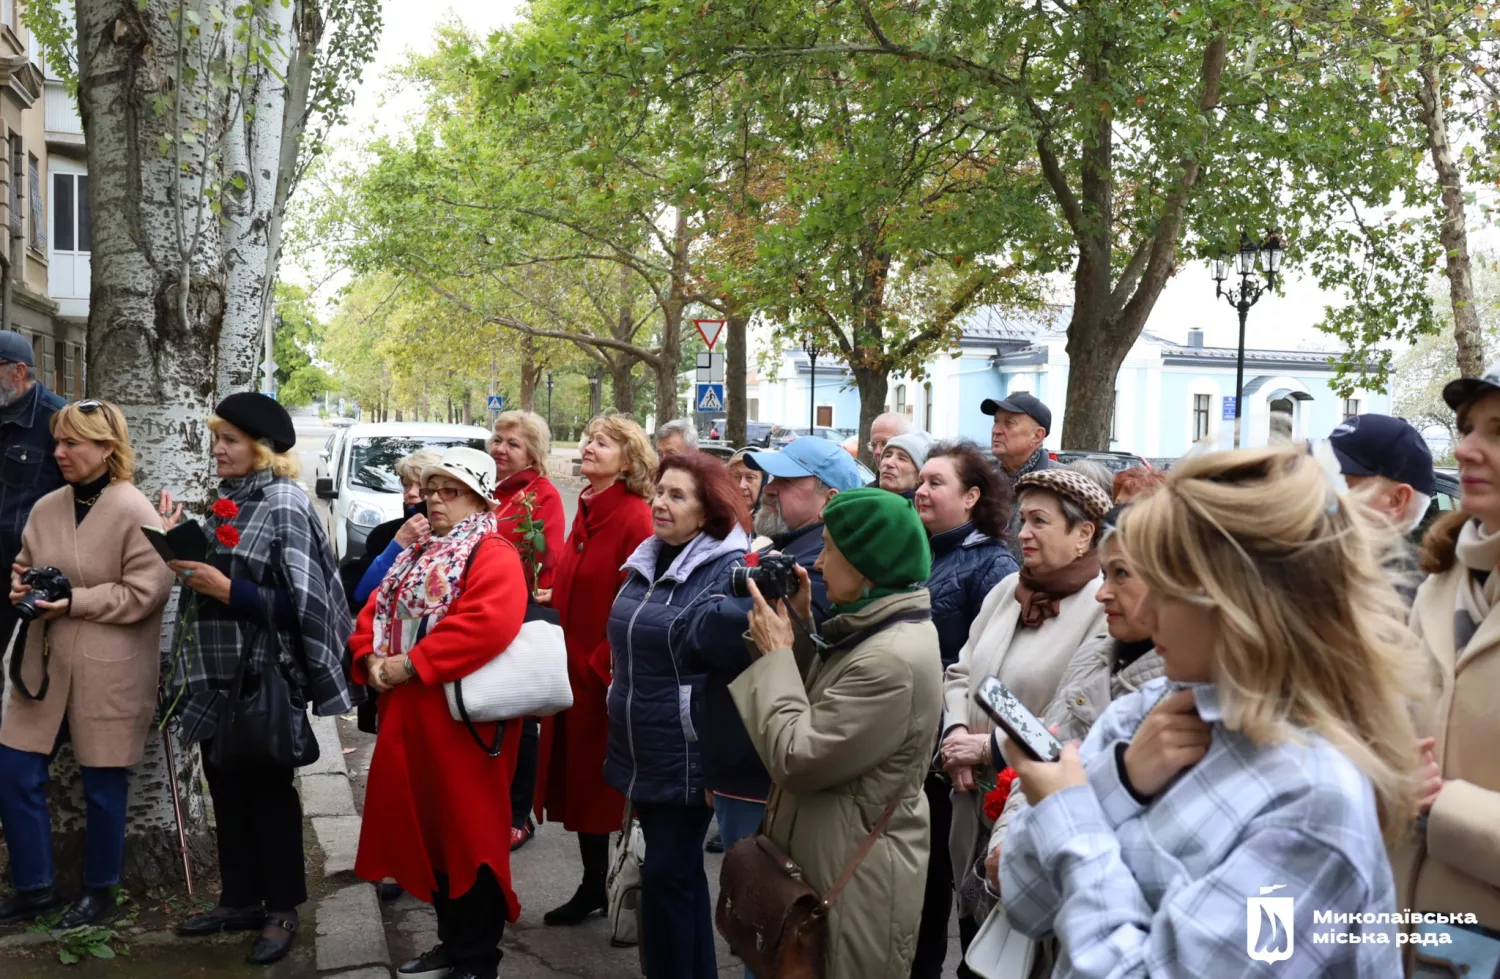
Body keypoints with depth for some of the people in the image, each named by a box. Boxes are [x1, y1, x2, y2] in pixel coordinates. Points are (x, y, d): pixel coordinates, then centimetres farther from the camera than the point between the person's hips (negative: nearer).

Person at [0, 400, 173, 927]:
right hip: (44, 664, 6)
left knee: (102, 786, 7)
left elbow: (147, 591, -17)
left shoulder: (133, 513, -14)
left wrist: (74, 601, -20)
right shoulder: (46, 508, 6)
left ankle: (100, 892, 26)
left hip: (107, 674, -6)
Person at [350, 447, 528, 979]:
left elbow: (487, 623, -28)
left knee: (470, 836, 0)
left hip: (465, 721, -9)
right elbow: (376, 611, 16)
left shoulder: (494, 555, -12)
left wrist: (410, 664, -24)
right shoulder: (418, 555, 18)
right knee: (428, 831, 16)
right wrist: (372, 659, -5)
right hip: (411, 718, 9)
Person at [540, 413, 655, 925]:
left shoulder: (634, 518, -15)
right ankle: (593, 885, 28)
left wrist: (602, 666, -17)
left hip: (606, 678, -8)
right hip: (574, 671, 8)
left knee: (604, 783, 4)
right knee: (575, 782, 14)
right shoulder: (586, 513, 10)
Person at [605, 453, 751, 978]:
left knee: (666, 875, -2)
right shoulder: (647, 561, 8)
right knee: (681, 871, 18)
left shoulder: (729, 570, -15)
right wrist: (620, 729, 22)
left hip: (687, 756, -7)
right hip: (641, 751, 7)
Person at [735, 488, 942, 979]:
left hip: (856, 876, -9)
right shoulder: (874, 630, 3)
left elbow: (795, 761, -24)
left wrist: (776, 654, -15)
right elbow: (818, 711, 14)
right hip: (830, 857, 9)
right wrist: (802, 625, 4)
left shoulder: (893, 659, -28)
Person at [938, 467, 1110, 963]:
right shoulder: (1007, 590, 8)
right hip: (975, 802, 7)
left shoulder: (1107, 609, -18)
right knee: (974, 941, 20)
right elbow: (961, 671, 16)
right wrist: (957, 731, -4)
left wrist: (993, 747, -18)